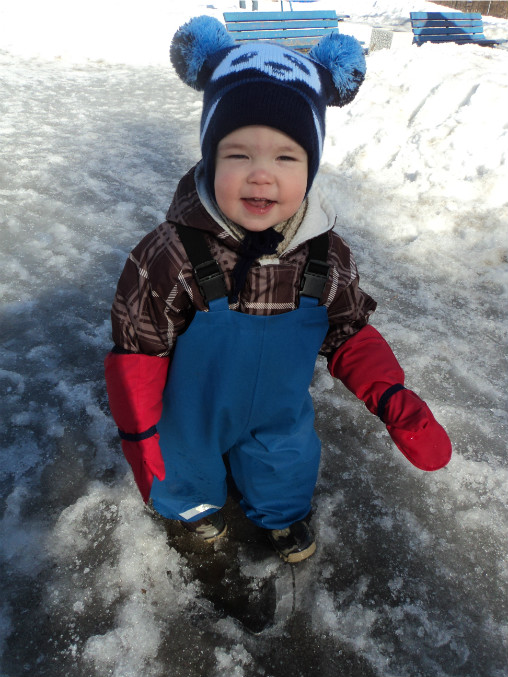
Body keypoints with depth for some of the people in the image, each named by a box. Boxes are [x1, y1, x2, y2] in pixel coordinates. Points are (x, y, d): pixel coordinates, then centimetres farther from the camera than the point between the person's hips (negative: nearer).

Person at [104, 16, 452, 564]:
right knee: (187, 464, 28)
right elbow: (137, 346, -22)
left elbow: (348, 334, -9)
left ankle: (281, 511, 66)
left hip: (279, 419, 3)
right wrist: (138, 435, -17)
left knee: (284, 467, 28)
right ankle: (196, 503, 66)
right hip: (192, 419, -2)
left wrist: (393, 400, -21)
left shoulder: (325, 255, -21)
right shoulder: (172, 253, -32)